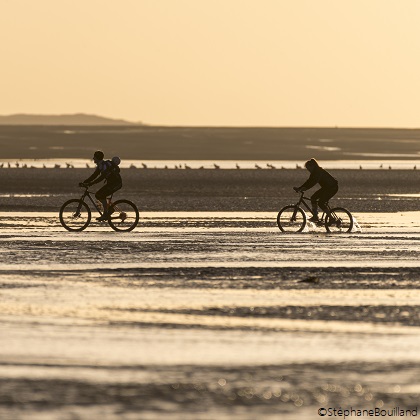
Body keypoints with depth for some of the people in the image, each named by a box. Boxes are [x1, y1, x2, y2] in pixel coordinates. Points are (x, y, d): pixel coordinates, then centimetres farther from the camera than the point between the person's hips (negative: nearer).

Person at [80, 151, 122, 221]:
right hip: (111, 183, 10)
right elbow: (94, 175, 12)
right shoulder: (100, 165, 10)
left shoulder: (105, 165, -21)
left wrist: (90, 183, -32)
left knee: (101, 195, -18)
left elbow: (101, 177, -30)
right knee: (98, 195, 6)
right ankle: (110, 209, 12)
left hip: (116, 183, -10)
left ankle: (105, 214, -13)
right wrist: (84, 182, 2)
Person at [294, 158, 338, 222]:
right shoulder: (314, 172, 7)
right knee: (313, 197, 3)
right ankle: (315, 216, 6)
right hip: (326, 187, 10)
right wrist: (299, 188, -1)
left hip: (332, 188, -10)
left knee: (321, 203, -16)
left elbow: (313, 182, -33)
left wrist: (304, 188, -38)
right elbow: (309, 182, 8)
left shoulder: (318, 172, -22)